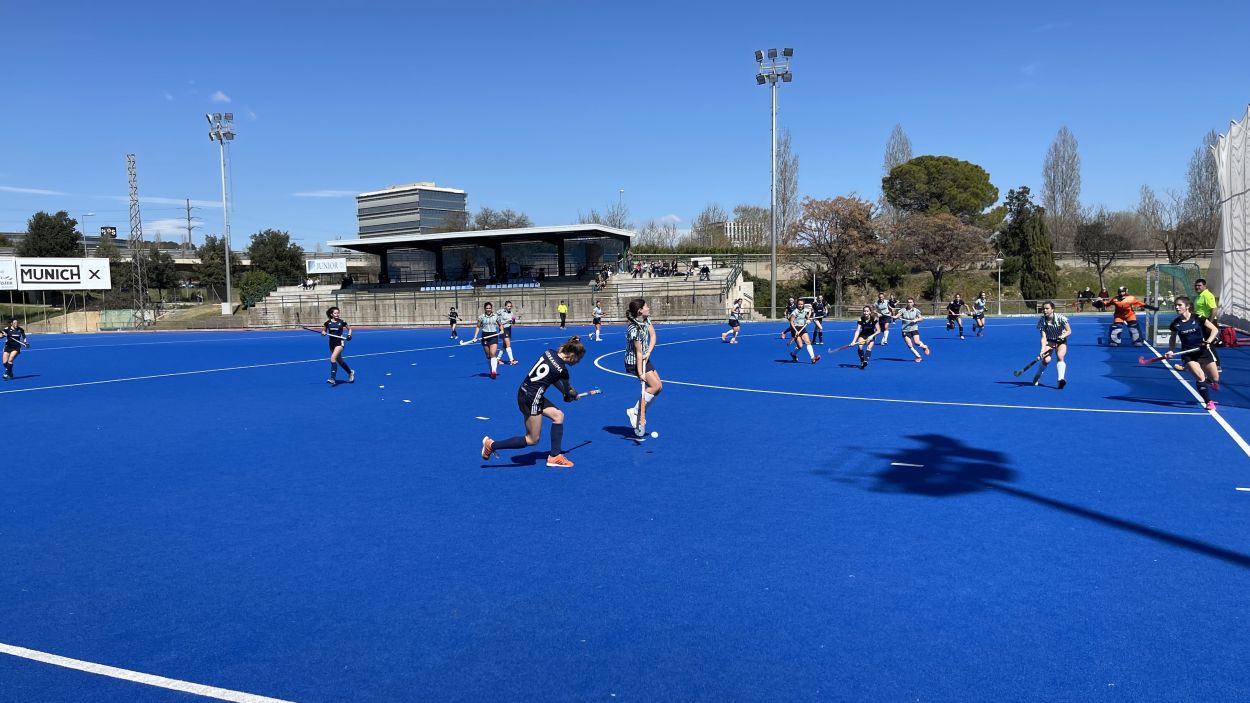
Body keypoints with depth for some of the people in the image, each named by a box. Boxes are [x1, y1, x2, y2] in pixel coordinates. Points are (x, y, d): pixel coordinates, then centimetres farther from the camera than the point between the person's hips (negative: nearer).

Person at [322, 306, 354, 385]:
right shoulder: (328, 322, 2)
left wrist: (349, 335, -8)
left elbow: (349, 328, 10)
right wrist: (323, 333, -8)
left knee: (333, 358, -23)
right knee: (339, 361, 17)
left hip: (340, 342, -5)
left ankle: (333, 379, -23)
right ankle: (350, 372, 41)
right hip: (332, 343, 5)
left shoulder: (342, 322, -4)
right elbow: (323, 331, 14)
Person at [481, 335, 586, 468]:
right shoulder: (562, 370, -17)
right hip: (531, 399, -9)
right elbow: (569, 392, 5)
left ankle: (554, 457, 20)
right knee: (533, 440, 5)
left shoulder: (550, 352, 2)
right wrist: (573, 396, 28)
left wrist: (567, 393, 14)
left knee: (558, 415, 15)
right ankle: (491, 445, 8)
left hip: (524, 391, 9)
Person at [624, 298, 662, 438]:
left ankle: (640, 419, 10)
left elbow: (653, 336, -3)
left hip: (644, 359, 9)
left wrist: (648, 353, -18)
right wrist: (640, 373, -23)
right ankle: (635, 412, -4)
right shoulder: (635, 330, -27)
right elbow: (639, 352, -26)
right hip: (634, 362, -9)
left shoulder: (646, 320, -2)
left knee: (658, 387, 5)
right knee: (655, 386, -15)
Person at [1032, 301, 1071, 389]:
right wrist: (1042, 350, -33)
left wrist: (1063, 335, -32)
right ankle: (1037, 376, 11)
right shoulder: (1042, 321, -18)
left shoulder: (1060, 318, -21)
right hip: (1049, 341, 1)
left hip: (1061, 341, -1)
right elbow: (1043, 337, -20)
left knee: (1060, 357, -26)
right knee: (1046, 360, -16)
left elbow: (1069, 331, -11)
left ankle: (1061, 379, -37)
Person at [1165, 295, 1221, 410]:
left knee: (1215, 379, 7)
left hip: (1203, 351, 0)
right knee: (1200, 378, -17)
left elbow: (1215, 330, -6)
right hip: (1188, 354, 0)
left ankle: (1212, 382, 46)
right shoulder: (1175, 323, -4)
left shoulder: (1198, 318, -10)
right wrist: (1171, 351, -5)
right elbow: (1173, 338, 11)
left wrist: (1208, 342, -22)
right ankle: (1208, 402, -2)